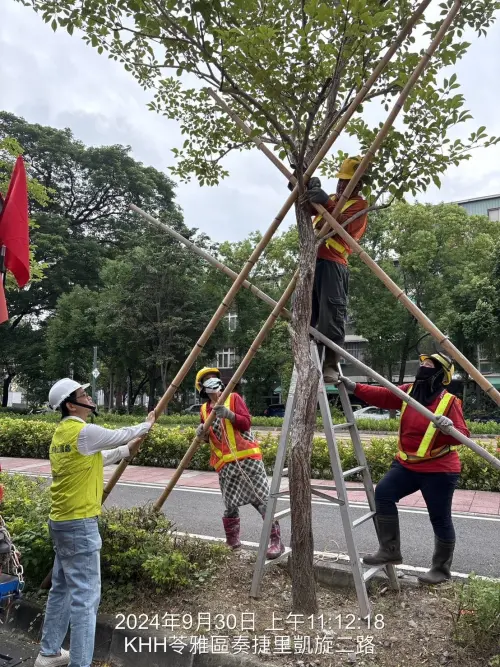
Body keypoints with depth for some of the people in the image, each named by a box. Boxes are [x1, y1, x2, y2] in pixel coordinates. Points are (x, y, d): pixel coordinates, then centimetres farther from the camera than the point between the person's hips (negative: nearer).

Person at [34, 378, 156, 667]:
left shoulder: (62, 433, 10)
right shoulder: (84, 432, -19)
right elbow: (120, 435, -3)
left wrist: (125, 452, 26)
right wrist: (147, 425, 15)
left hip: (62, 521, 10)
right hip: (79, 524, -10)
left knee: (62, 589, 21)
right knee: (85, 596, -3)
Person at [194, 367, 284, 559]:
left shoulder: (233, 398, 1)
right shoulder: (204, 410, 12)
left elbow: (246, 423, -8)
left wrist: (229, 414, -23)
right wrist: (202, 434, -3)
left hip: (247, 456, -3)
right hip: (225, 463, 4)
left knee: (261, 498, -8)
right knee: (231, 504, 6)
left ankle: (276, 541, -1)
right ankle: (232, 542, 24)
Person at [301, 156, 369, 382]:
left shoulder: (359, 205, 5)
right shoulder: (331, 198, 27)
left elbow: (342, 227, -12)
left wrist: (326, 203, -19)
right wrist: (309, 189, 8)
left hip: (333, 263, -7)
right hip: (312, 258, 7)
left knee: (331, 316, -11)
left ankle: (331, 366, -8)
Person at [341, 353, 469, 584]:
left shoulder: (450, 401, -14)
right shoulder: (408, 392, 1)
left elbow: (462, 435, -18)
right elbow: (382, 396, 0)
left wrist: (449, 429, -39)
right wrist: (355, 388, -10)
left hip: (439, 470, -5)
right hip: (407, 464, 6)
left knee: (440, 518, 4)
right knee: (383, 493, -7)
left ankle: (441, 569, 26)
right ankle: (390, 550, 6)